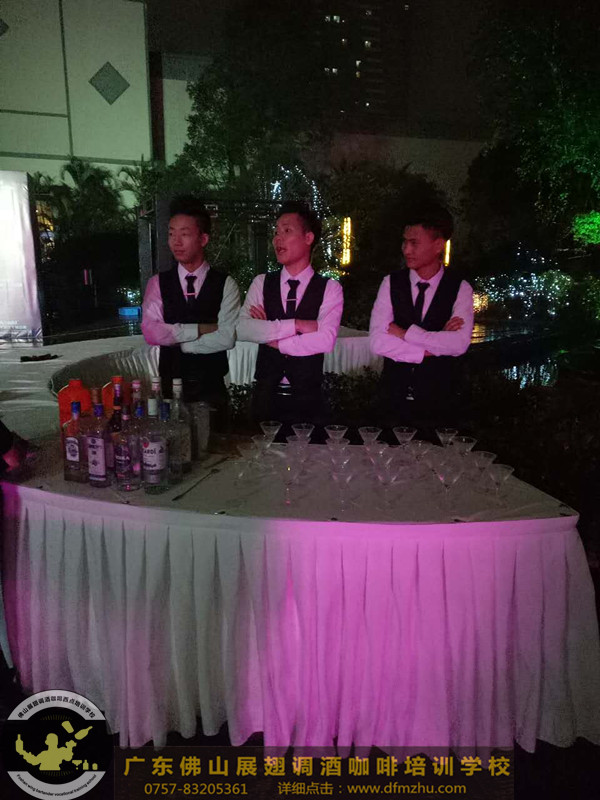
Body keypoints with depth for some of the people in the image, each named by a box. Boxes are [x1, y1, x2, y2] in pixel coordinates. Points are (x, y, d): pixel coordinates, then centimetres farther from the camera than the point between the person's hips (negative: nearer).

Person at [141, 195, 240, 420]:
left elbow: (227, 338, -13)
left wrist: (176, 340, -9)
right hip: (171, 385, 1)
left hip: (212, 387, -1)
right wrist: (201, 329, -12)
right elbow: (151, 333, -10)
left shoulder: (226, 284, -2)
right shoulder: (158, 283, 3)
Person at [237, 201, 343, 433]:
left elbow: (325, 341, -17)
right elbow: (242, 330, -12)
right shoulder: (261, 283, 4)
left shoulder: (330, 288, -2)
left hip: (308, 398, -2)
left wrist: (272, 338, -11)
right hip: (266, 395, 2)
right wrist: (297, 325, -18)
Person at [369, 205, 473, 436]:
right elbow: (377, 342, -13)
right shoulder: (391, 283, -2)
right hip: (394, 397, 1)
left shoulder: (460, 289, -3)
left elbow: (459, 344, -18)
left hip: (438, 401, -1)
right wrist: (434, 345, -14)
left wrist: (404, 332, -16)